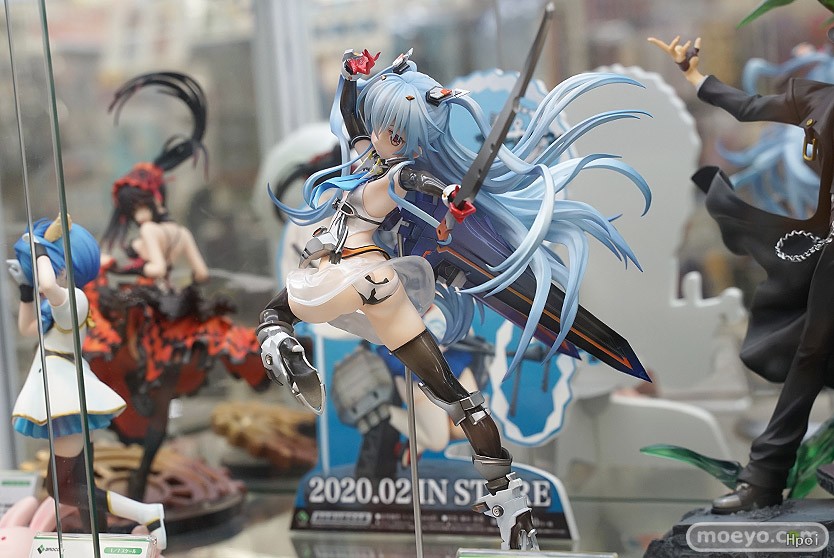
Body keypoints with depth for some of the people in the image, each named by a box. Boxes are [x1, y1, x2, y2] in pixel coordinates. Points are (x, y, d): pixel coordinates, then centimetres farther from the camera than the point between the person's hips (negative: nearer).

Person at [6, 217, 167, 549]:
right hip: (64, 398, 10)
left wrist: (41, 249, -23)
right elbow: (26, 328, 27)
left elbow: (48, 285, -40)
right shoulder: (61, 304, 14)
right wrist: (24, 285, 19)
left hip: (69, 401, -10)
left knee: (61, 488, -9)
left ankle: (147, 513, -12)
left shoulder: (73, 298, -17)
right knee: (77, 487, 12)